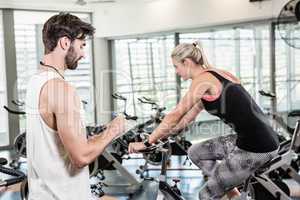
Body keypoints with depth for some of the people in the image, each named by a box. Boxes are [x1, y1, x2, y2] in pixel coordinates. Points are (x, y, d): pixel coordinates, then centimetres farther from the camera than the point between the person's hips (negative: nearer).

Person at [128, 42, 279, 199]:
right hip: (260, 138, 9)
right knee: (196, 152, 20)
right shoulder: (215, 75, 16)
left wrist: (147, 143, -3)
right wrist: (159, 136, 26)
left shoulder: (203, 79, -11)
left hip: (255, 148, -9)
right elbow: (190, 115, 22)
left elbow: (176, 115, -12)